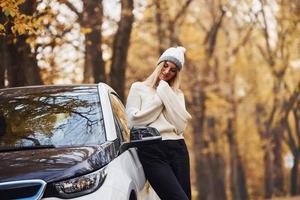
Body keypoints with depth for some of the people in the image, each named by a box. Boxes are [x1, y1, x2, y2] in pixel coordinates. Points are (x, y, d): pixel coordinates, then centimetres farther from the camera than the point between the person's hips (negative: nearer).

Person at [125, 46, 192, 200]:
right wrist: (159, 100, 1)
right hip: (151, 151, -4)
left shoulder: (177, 94, 19)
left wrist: (165, 92, 1)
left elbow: (181, 124, 0)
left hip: (177, 148, 4)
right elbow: (132, 120, -4)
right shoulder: (138, 88, 11)